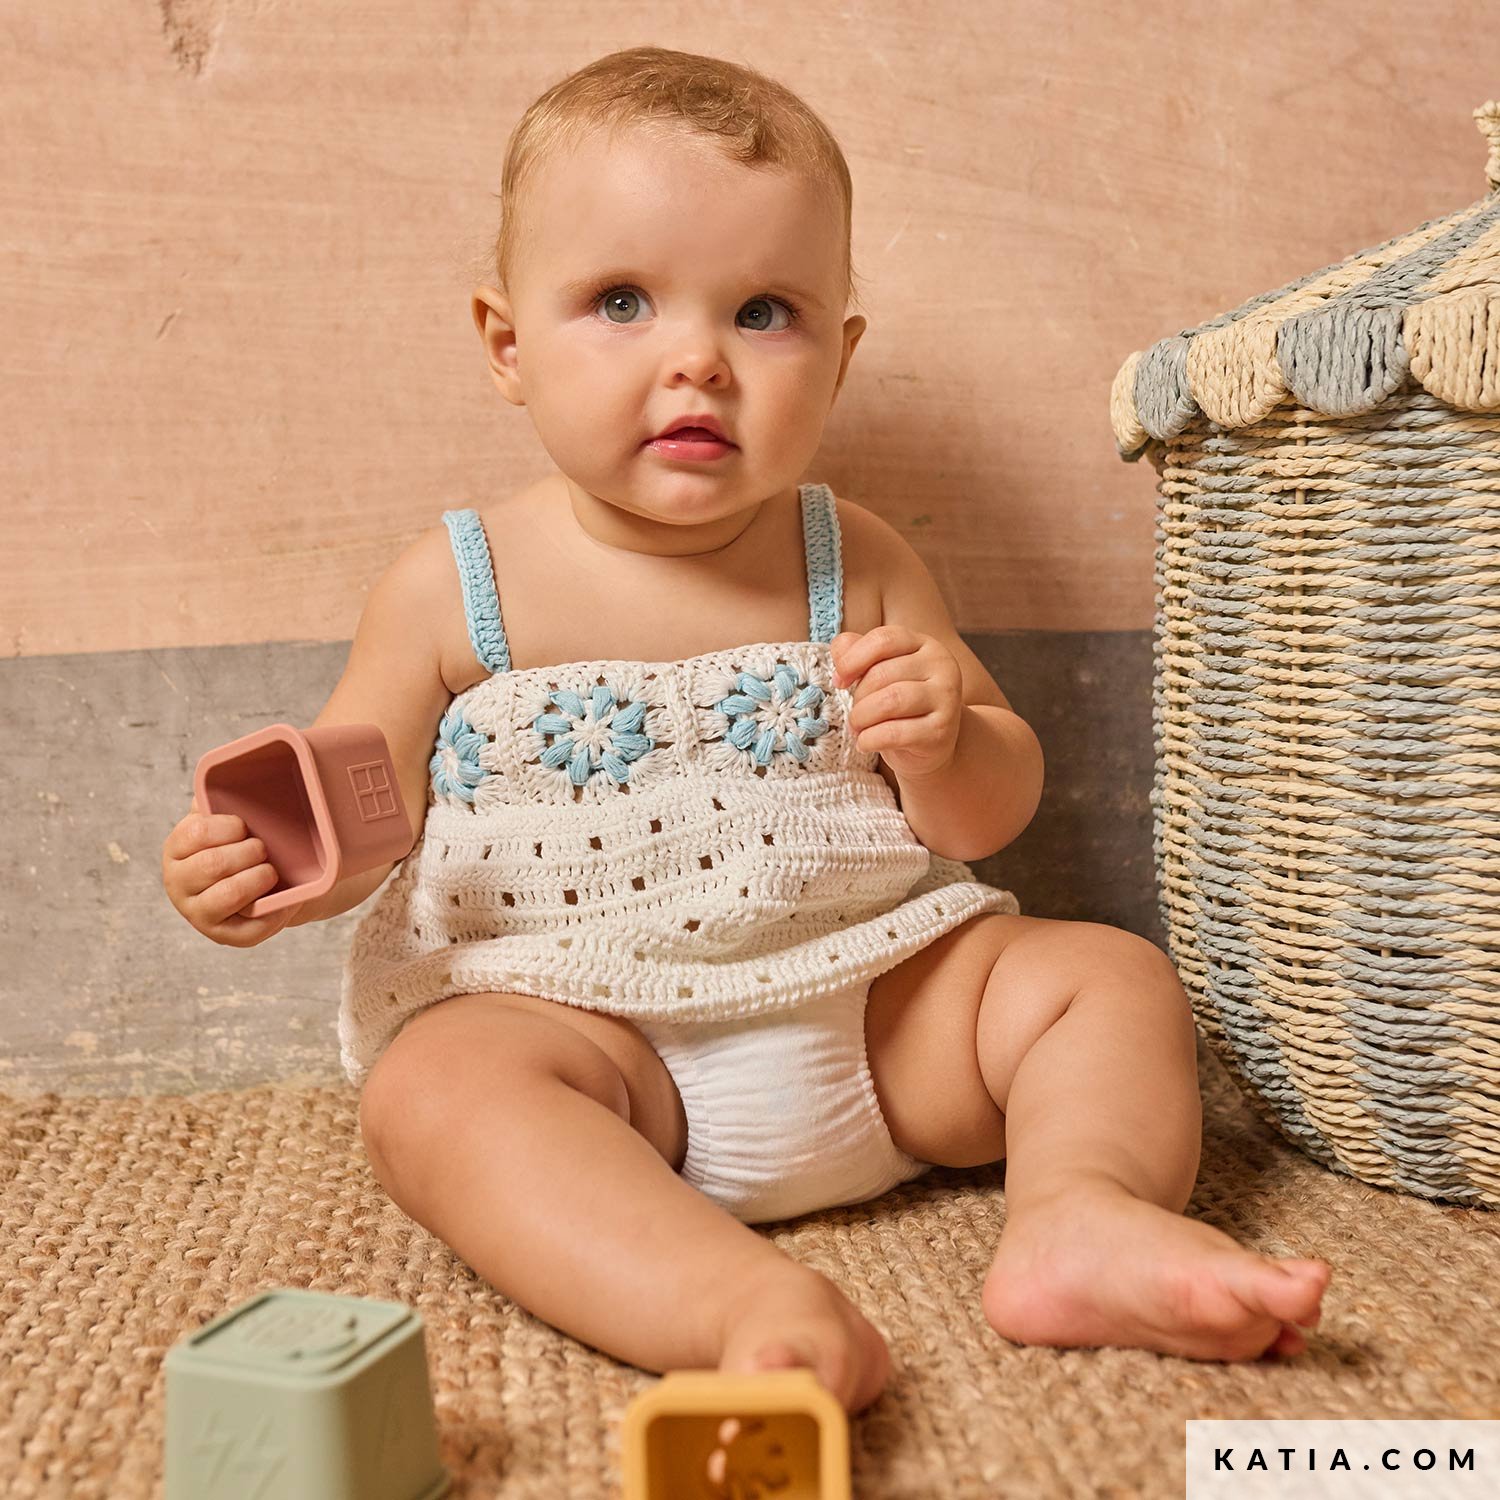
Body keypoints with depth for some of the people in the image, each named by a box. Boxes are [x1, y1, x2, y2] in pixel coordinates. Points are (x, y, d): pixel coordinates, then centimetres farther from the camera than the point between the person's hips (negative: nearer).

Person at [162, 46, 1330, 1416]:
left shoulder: (858, 567, 3)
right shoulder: (458, 588, -2)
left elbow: (997, 809, 7)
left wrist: (942, 749, -16)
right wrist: (259, 856, -18)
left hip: (874, 1009, 3)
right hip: (577, 1026, -2)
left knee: (1112, 974, -7)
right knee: (436, 1084, -31)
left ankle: (1082, 1215, -27)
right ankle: (747, 1305, -43)